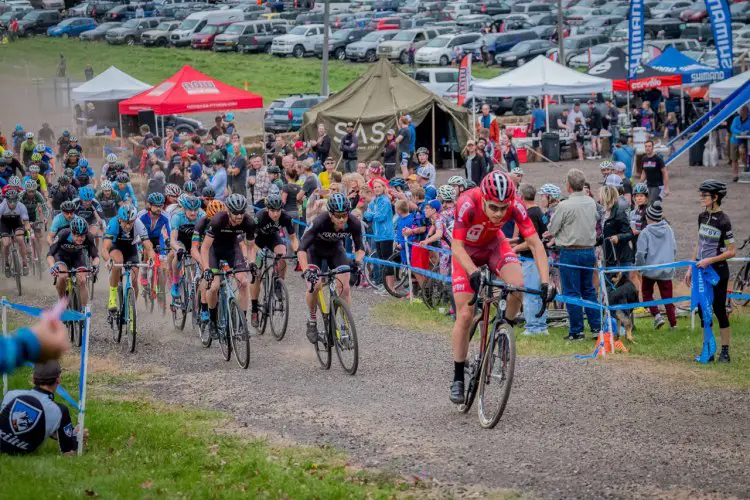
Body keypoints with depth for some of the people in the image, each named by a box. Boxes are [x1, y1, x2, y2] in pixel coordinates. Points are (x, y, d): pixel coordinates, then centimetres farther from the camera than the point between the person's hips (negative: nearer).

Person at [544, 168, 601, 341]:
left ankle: (576, 331, 3)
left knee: (572, 292, 1)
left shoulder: (564, 206, -16)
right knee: (589, 290, 15)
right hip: (589, 250, 6)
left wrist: (552, 236, 16)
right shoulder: (591, 203, 4)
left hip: (570, 252, -6)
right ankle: (596, 327, 14)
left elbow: (551, 230, -9)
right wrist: (557, 237, 20)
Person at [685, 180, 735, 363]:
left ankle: (725, 351, 7)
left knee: (719, 309, -1)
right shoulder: (703, 217, 7)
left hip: (717, 271, -7)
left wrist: (709, 260, -19)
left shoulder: (723, 221, -15)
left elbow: (732, 251, -14)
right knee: (702, 310, 8)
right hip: (702, 270, 7)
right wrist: (691, 268, 14)